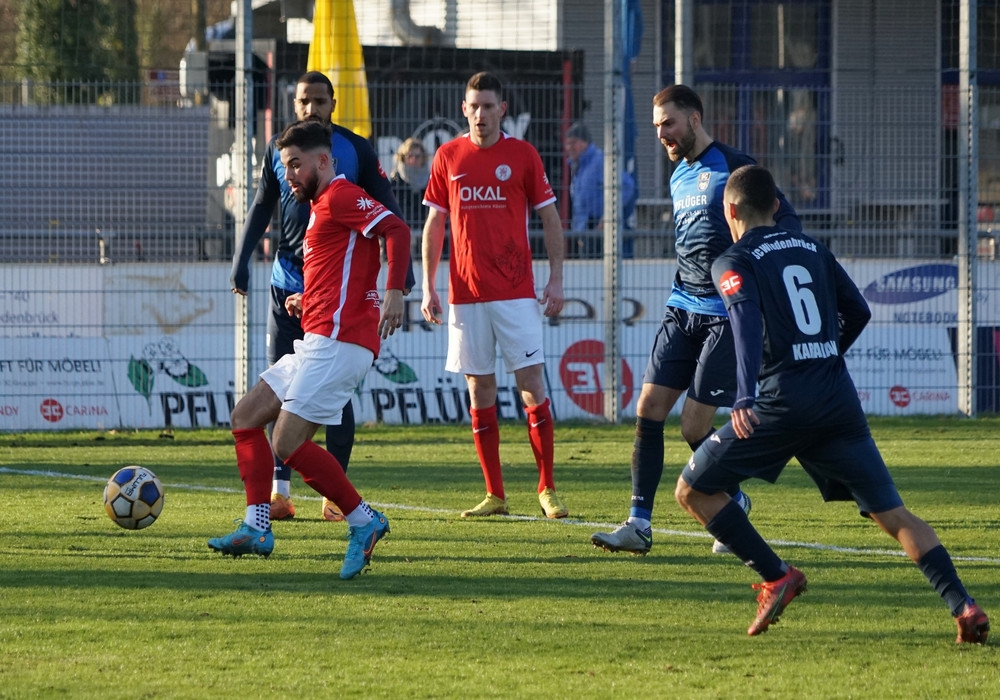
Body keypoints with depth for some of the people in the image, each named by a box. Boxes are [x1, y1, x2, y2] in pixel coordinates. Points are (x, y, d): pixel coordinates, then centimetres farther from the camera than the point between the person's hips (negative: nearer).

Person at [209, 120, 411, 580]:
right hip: (317, 343, 11)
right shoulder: (322, 208, 25)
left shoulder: (341, 197, -7)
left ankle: (363, 521, -9)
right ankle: (257, 528, 7)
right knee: (245, 418, 11)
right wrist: (307, 302, 17)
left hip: (337, 342, -11)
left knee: (289, 444, -16)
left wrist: (394, 292, -30)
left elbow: (396, 230, -20)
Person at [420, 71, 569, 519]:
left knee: (531, 383, -6)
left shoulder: (522, 155, 1)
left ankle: (547, 489, 0)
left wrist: (556, 278, -3)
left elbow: (550, 218, 5)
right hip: (465, 293, 2)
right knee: (479, 389, 3)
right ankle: (495, 495, 7)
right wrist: (428, 287, 6)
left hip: (516, 292, -2)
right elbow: (434, 225, 12)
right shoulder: (448, 157, 7)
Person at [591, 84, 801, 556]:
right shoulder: (679, 178, 15)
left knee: (694, 426, -7)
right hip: (682, 308, 7)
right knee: (648, 408, -5)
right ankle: (639, 525, -3)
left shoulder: (733, 167, -10)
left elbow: (788, 223, -11)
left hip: (726, 313, -7)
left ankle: (733, 502, 20)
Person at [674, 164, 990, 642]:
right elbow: (858, 312, 23)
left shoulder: (733, 263, 2)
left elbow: (747, 319, -17)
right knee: (891, 513, 2)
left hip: (782, 400, -5)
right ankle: (963, 606, -15)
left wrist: (745, 395, -29)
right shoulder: (812, 249, 19)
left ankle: (776, 578, 0)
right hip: (839, 398, 5)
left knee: (692, 491, 9)